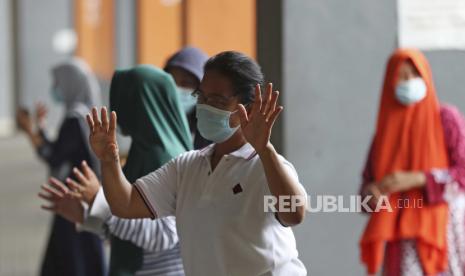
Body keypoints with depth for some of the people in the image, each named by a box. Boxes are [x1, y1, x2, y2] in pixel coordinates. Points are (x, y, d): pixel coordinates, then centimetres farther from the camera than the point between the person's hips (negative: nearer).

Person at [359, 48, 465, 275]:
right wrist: (371, 192, -9)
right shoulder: (386, 128, 13)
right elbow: (368, 180, 16)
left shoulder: (447, 118, 2)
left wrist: (416, 179, -17)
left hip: (441, 227, -3)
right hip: (401, 234, 3)